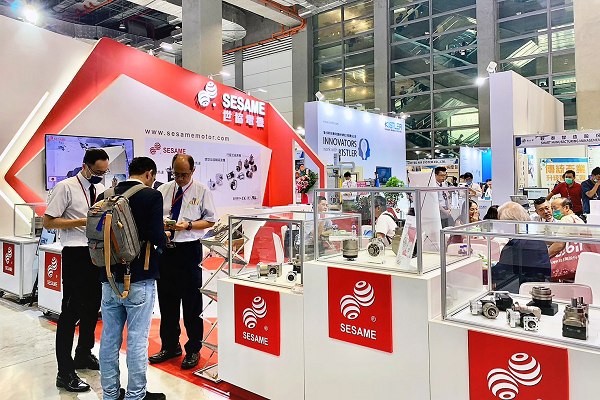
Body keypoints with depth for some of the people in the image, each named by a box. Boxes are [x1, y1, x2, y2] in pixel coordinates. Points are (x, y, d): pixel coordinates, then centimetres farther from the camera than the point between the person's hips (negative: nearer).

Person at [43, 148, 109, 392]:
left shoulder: (102, 189, 10)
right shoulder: (66, 187, -9)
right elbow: (48, 222, -10)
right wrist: (82, 221, -18)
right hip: (76, 253, -7)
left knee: (92, 307, 17)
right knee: (71, 311, -2)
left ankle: (84, 355, 36)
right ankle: (65, 372, 8)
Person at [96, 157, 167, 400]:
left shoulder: (105, 196, 5)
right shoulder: (152, 196, -11)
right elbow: (157, 236, -18)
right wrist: (162, 243, 4)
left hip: (109, 276, 6)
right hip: (139, 279, -5)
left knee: (109, 337, 14)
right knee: (137, 339, 5)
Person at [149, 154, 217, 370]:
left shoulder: (202, 191, -1)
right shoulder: (162, 190, 9)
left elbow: (210, 220, -1)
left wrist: (188, 225, -16)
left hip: (189, 250, -4)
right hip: (165, 249, 4)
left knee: (191, 302, 3)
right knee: (166, 300, 14)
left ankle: (193, 350, 18)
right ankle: (170, 346, 31)